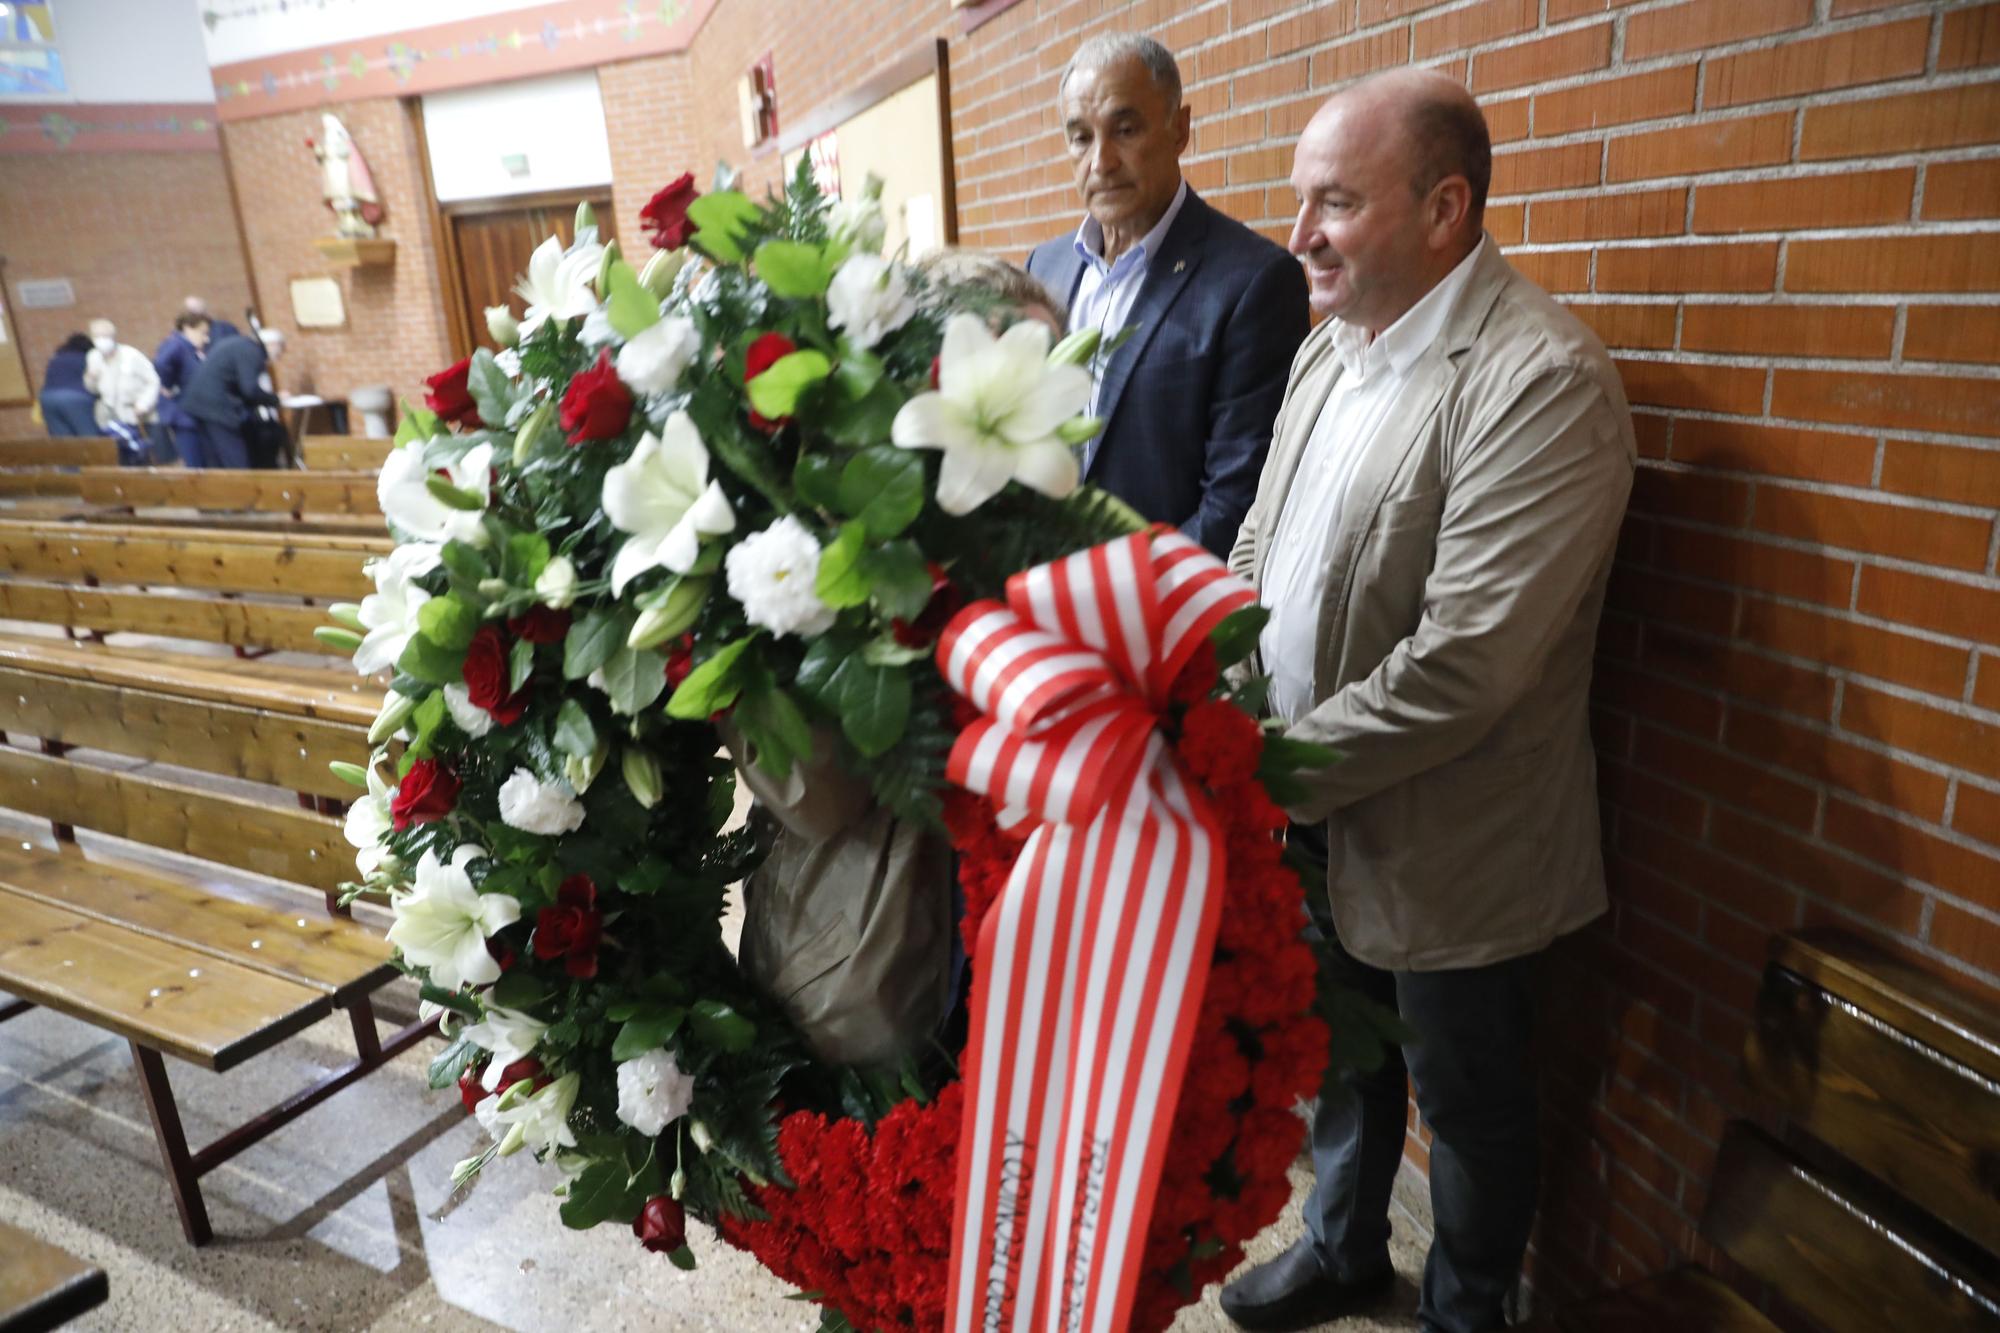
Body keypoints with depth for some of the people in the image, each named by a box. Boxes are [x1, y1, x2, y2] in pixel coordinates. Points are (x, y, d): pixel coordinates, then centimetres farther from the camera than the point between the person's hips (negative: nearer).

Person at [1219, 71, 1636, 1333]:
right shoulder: (1333, 341, 4)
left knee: (1466, 1099, 17)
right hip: (1317, 813, 7)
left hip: (1447, 847, -7)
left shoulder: (1545, 379, -22)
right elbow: (1258, 548, 8)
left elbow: (1462, 666, -27)